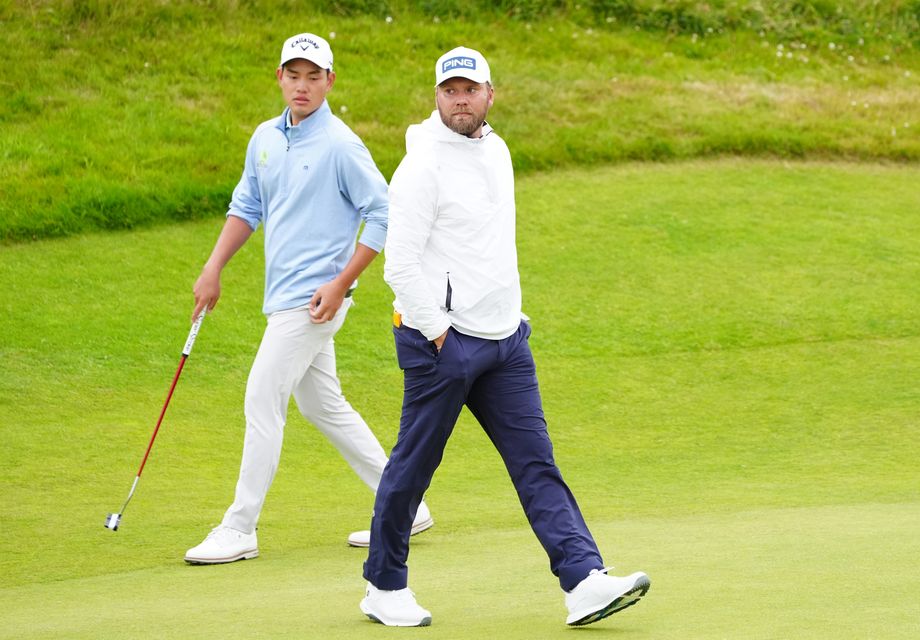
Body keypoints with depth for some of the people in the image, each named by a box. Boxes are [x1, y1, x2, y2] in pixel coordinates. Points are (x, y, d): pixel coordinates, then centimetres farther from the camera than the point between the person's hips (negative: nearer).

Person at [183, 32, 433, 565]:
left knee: (262, 401, -9)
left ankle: (239, 530, -3)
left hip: (313, 297, -9)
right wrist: (214, 269, 10)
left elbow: (383, 215, -13)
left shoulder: (341, 146, -13)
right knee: (323, 405, 14)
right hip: (283, 296, 9)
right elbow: (247, 207, 20)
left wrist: (341, 283, -17)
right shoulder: (265, 138, 10)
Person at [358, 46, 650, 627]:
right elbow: (400, 263, -16)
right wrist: (439, 334, -15)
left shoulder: (496, 150, 13)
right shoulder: (424, 165, -13)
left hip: (505, 339, 7)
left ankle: (584, 582, -7)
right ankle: (385, 588, 16)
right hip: (441, 342, -7)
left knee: (536, 462, -1)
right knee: (413, 465, 2)